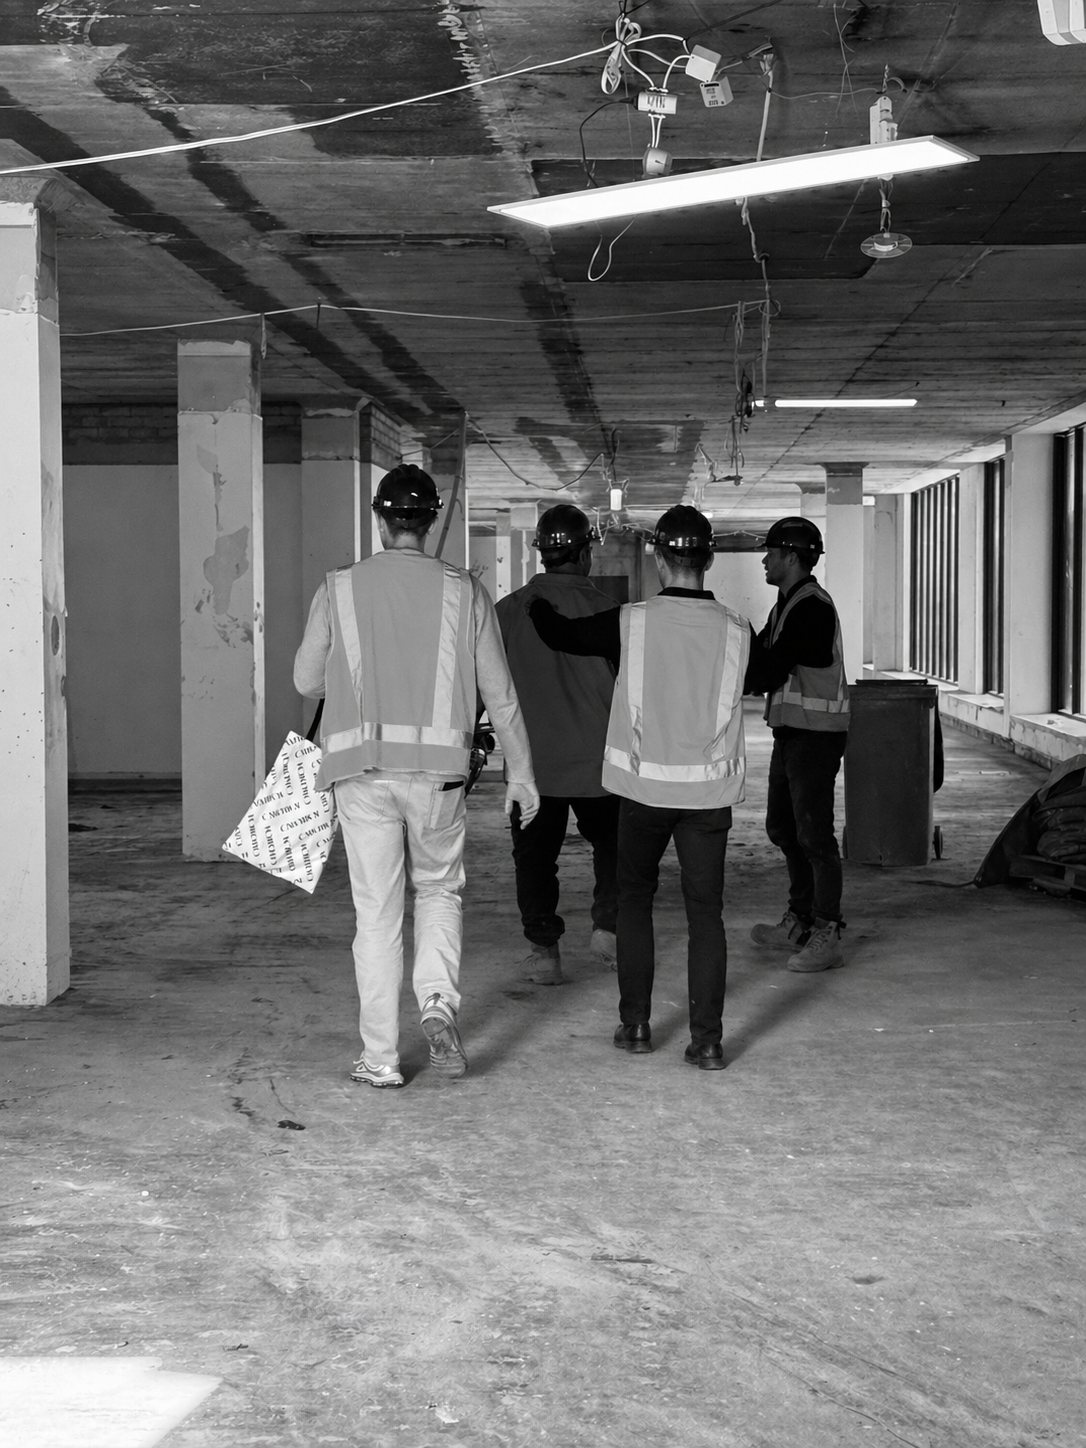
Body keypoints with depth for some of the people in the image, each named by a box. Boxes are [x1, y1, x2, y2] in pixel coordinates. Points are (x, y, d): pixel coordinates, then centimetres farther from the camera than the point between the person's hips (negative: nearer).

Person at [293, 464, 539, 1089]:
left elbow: (306, 680, 8)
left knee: (377, 912, 6)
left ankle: (381, 1058, 9)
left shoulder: (339, 589, 1)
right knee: (439, 889, 20)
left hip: (363, 768, 0)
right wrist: (521, 770, 13)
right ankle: (440, 1003, -3)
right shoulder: (464, 591, 1)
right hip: (438, 767, 0)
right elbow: (500, 691, 4)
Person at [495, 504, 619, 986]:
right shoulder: (606, 611, -7)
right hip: (597, 756, -1)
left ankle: (543, 948, 5)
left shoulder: (509, 610, -2)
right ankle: (608, 924, 7)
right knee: (611, 841, 19)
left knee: (535, 854, 8)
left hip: (532, 756, 1)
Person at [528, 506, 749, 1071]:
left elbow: (561, 635, 4)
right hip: (709, 790, 1)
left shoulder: (631, 622, -9)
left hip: (644, 785, -1)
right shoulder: (735, 631, -5)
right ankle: (707, 1040, 1)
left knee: (634, 898, 16)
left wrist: (537, 602, 24)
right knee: (705, 910, 5)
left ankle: (635, 1025, 17)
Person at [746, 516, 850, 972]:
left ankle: (826, 935, -3)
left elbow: (769, 670, -22)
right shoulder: (787, 604, 16)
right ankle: (799, 922, 27)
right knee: (783, 828, 16)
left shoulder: (812, 606, -17)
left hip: (816, 733, -11)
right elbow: (759, 656, 15)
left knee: (814, 834, -8)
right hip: (790, 729, 11)